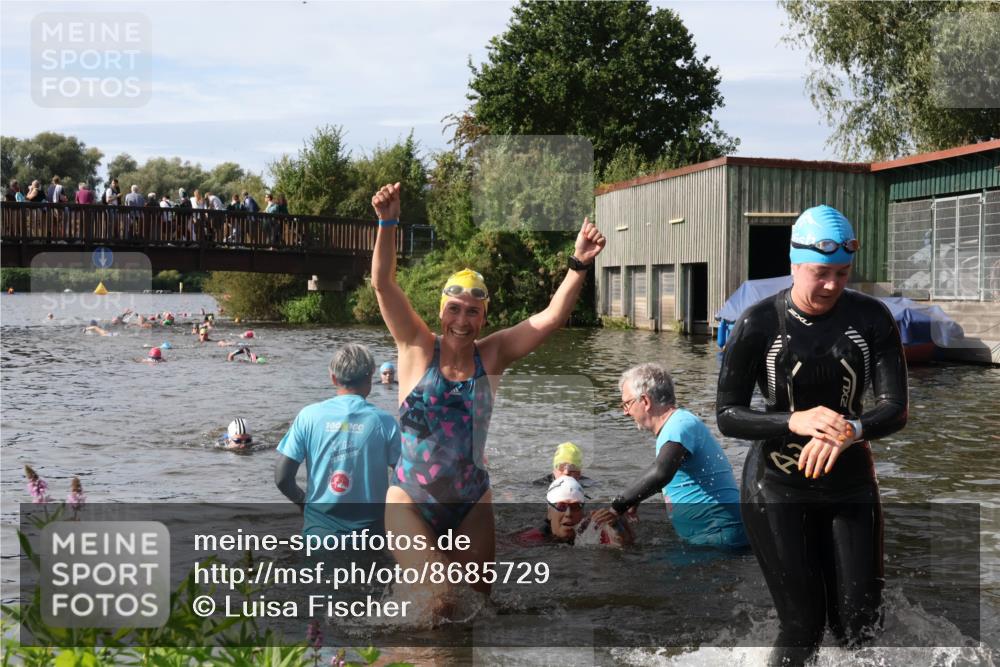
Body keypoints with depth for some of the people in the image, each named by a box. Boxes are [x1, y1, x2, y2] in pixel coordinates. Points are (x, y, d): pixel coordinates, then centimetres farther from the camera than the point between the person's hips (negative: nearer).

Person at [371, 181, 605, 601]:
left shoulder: (491, 356, 0)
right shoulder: (418, 348, -4)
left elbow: (551, 318, -6)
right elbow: (383, 284, -13)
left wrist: (579, 265, -18)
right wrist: (387, 223, -25)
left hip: (472, 505, 3)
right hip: (411, 502, -3)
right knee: (439, 599, -15)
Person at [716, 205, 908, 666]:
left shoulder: (872, 318, -5)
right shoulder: (759, 324, -11)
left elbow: (895, 408, -9)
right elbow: (727, 416, -9)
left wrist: (851, 431, -31)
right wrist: (795, 422, -26)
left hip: (850, 485, 3)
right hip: (777, 490, -2)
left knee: (860, 624, 3)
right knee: (801, 629, 0)